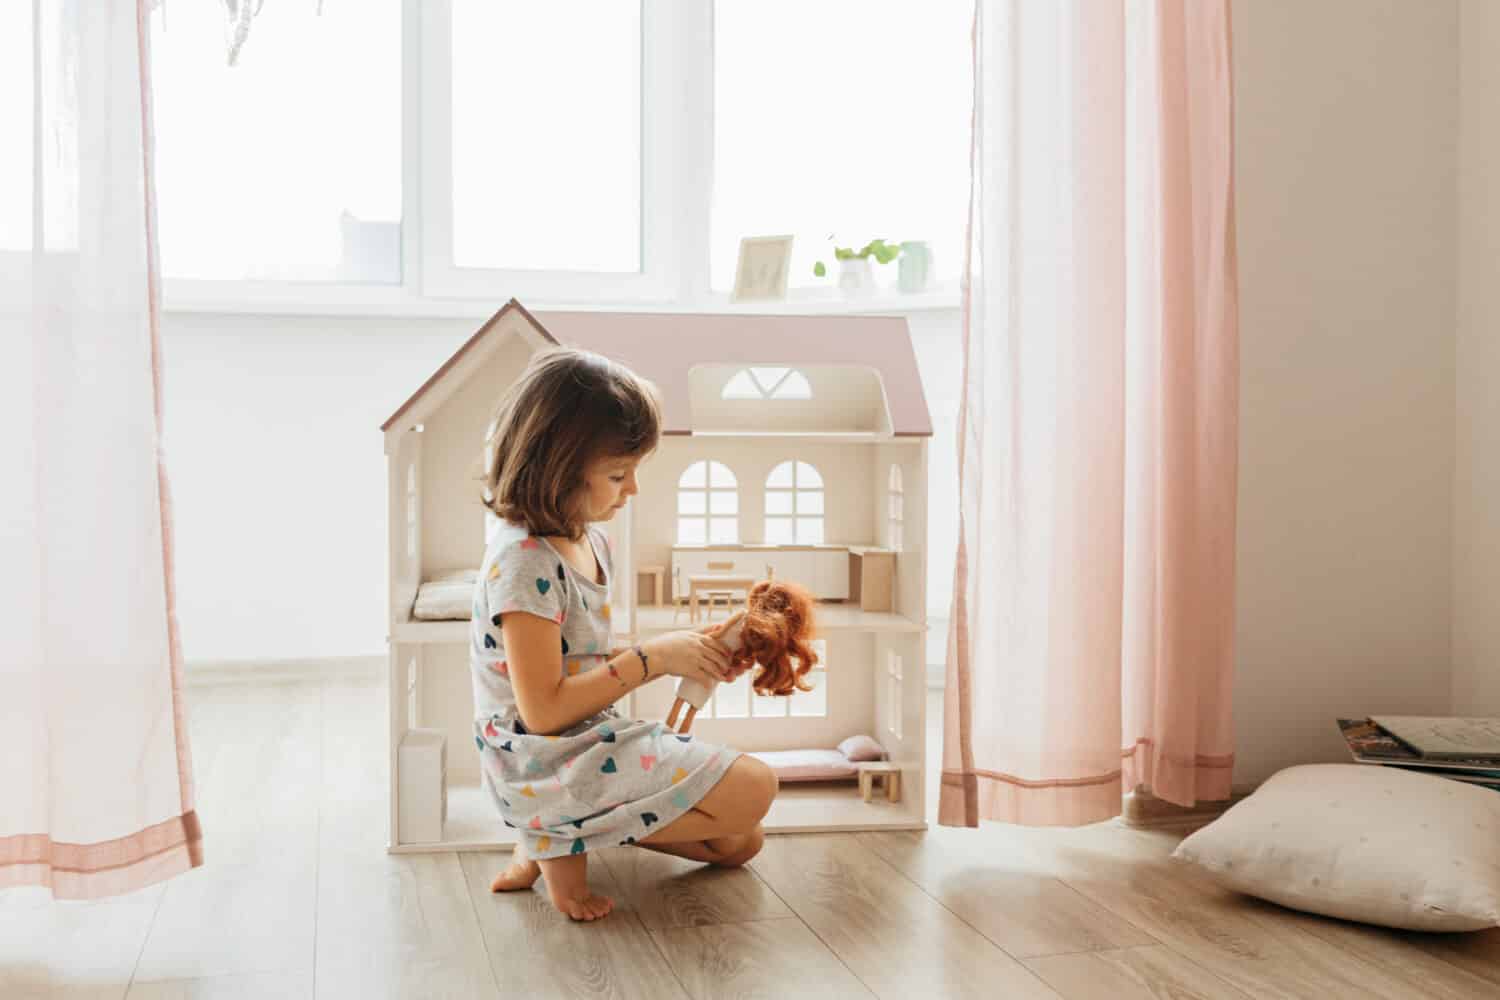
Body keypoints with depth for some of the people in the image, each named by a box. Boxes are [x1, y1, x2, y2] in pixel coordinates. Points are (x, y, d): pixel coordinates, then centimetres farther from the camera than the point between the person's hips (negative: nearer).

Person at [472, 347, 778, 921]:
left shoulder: (587, 540, 7)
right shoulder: (523, 562, -23)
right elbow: (544, 709, -24)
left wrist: (681, 654, 0)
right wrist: (652, 658, -20)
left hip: (593, 742, 10)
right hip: (547, 772, -10)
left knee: (741, 842, 12)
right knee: (753, 788, -14)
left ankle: (562, 830, 6)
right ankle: (562, 840, -7)